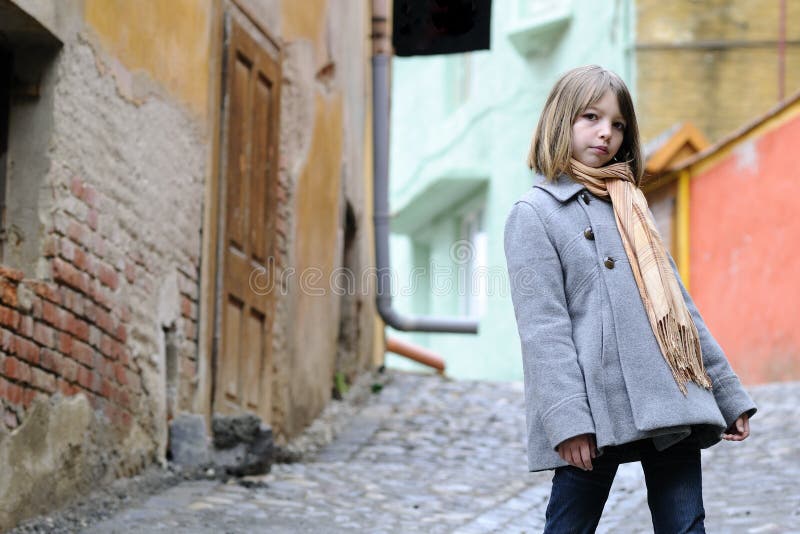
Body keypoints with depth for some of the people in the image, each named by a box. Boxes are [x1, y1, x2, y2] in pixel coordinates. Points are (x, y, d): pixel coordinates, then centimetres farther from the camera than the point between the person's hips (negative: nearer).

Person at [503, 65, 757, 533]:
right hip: (597, 409, -6)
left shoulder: (631, 208, 20)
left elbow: (680, 306, 21)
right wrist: (567, 420, -19)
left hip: (672, 407, 6)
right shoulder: (534, 214, 0)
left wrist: (729, 394, 17)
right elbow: (543, 328, -9)